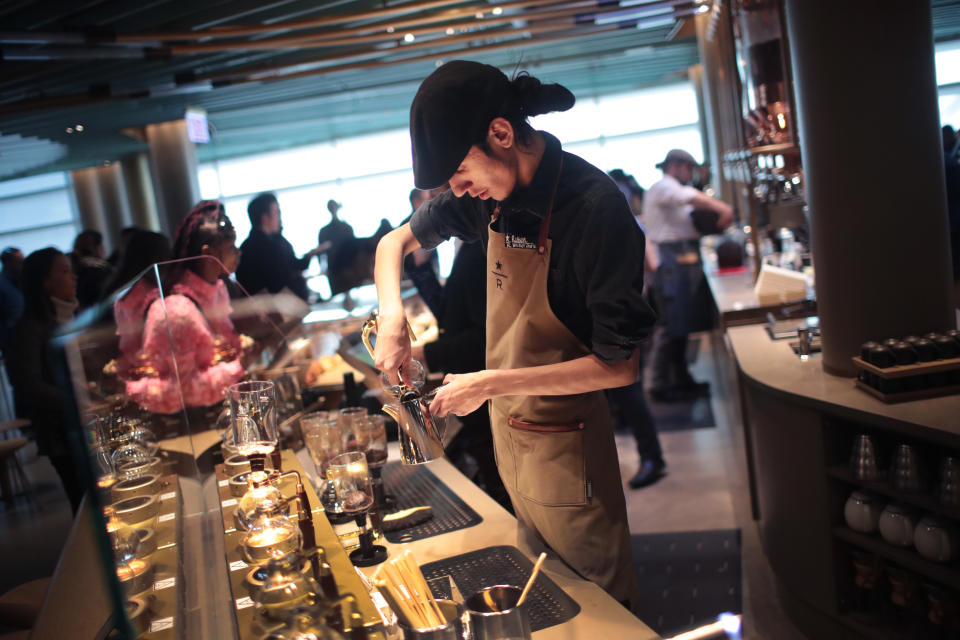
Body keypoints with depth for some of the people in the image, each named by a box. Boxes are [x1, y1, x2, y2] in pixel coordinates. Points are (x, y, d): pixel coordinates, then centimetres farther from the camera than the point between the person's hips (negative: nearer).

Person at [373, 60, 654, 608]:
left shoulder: (594, 206, -24)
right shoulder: (490, 195, -3)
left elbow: (620, 364, -23)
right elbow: (397, 242, 11)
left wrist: (490, 384, -22)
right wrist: (392, 317, -8)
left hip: (565, 443, -7)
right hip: (507, 431, 7)